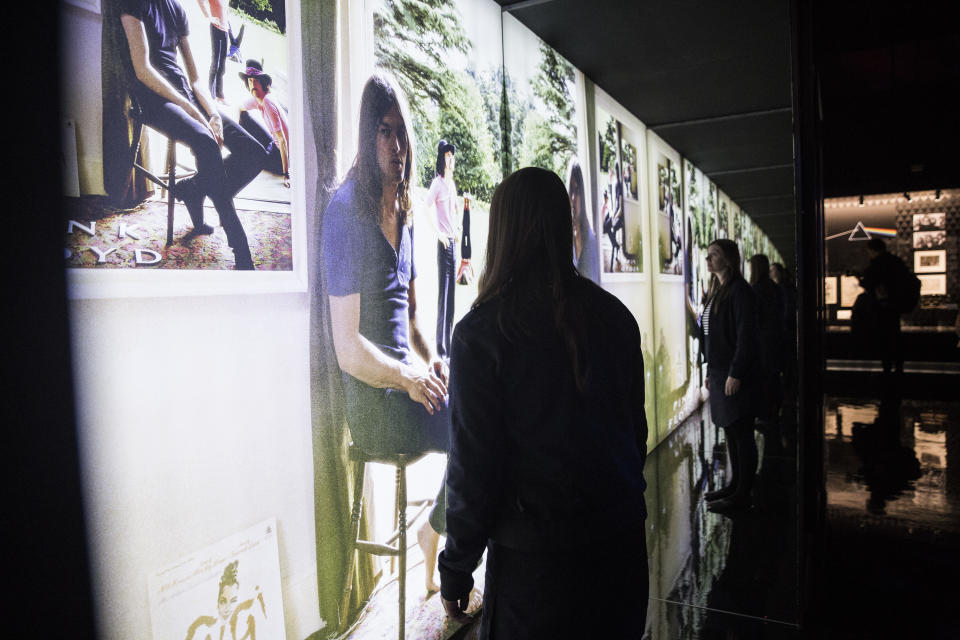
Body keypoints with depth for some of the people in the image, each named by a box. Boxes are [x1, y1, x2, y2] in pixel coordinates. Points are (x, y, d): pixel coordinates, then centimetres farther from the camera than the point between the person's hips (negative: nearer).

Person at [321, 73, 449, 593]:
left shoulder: (401, 210, 11)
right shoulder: (346, 211, -16)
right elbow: (349, 350, -19)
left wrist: (429, 359, 4)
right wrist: (410, 379, -11)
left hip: (407, 375, 8)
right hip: (371, 394, -8)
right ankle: (437, 531, 11)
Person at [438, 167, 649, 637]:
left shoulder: (481, 331, -17)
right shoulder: (614, 315, -1)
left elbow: (472, 464, -16)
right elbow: (636, 426, 8)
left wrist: (456, 570, -3)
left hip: (536, 551, -5)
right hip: (622, 538, 5)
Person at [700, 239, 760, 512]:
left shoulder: (739, 290, -12)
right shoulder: (716, 290, 15)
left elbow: (746, 336, -17)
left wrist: (735, 374, -19)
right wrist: (710, 370, 16)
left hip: (736, 375, -9)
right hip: (719, 372, 9)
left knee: (741, 433, -1)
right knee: (730, 431, 15)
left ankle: (742, 494, 8)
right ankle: (735, 484, 26)